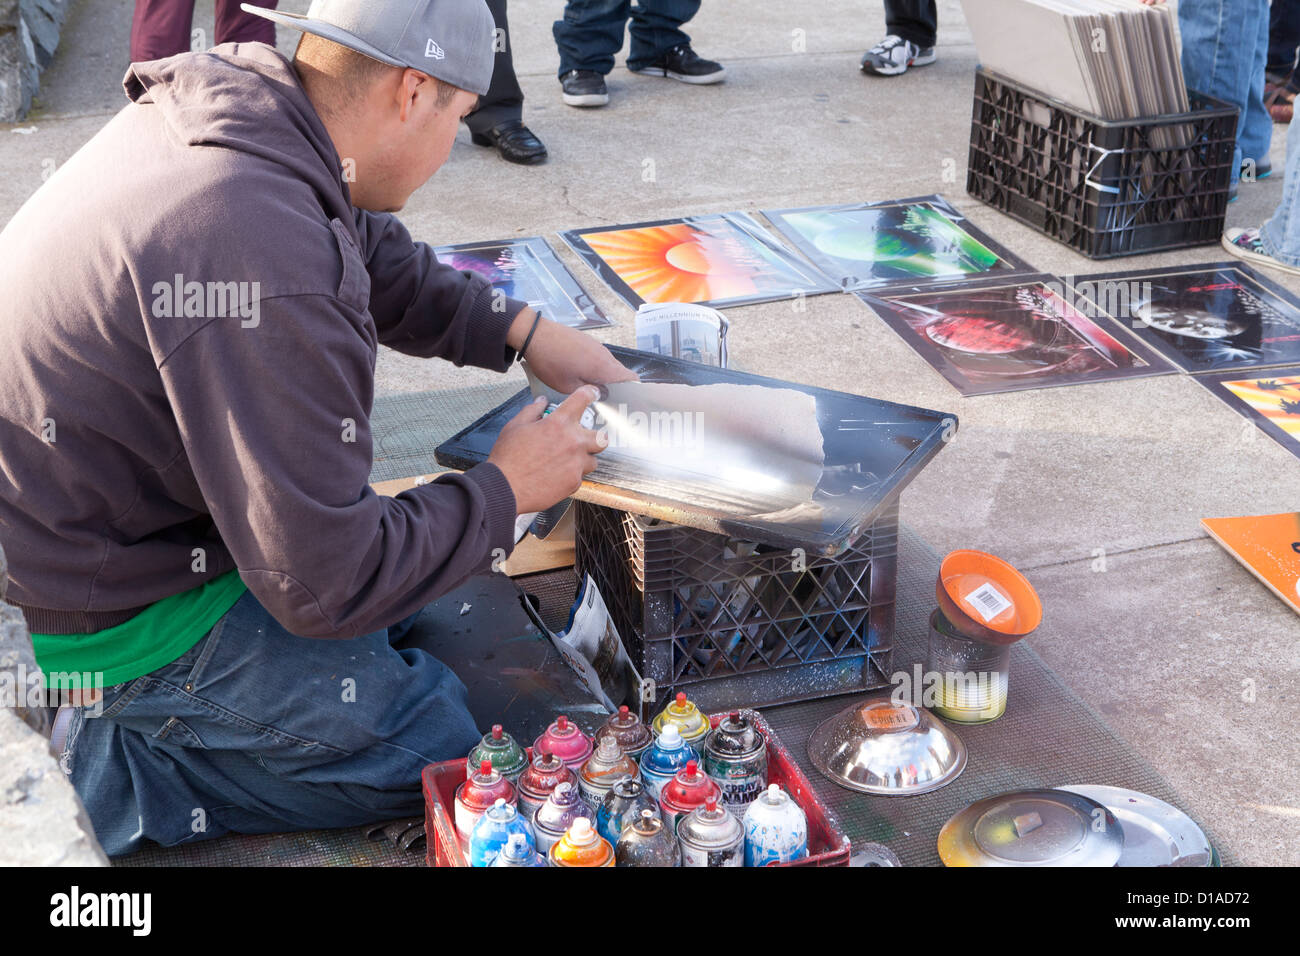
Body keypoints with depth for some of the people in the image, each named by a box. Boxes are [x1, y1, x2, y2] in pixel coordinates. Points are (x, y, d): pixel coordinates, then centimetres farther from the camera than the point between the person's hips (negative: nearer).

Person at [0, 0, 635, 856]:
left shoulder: (225, 99, -4)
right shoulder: (264, 254, -34)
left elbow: (377, 257, 19)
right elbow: (328, 585, -26)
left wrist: (526, 333, 12)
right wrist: (505, 492, -12)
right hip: (110, 622, -9)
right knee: (444, 750, -3)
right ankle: (104, 770, -1)